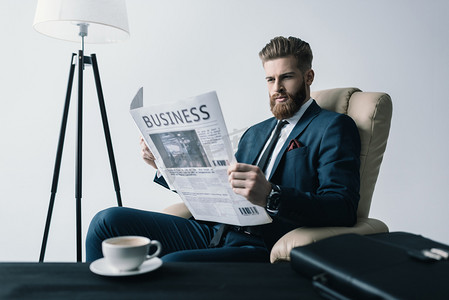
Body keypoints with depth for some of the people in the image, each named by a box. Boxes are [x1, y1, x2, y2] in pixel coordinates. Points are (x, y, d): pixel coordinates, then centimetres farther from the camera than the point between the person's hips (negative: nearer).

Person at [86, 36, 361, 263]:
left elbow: (343, 209, -14)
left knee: (171, 266, -34)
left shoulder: (333, 127, 0)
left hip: (263, 248, -7)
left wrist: (270, 197, -30)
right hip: (215, 233, 7)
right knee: (108, 221, -4)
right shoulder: (256, 133, 23)